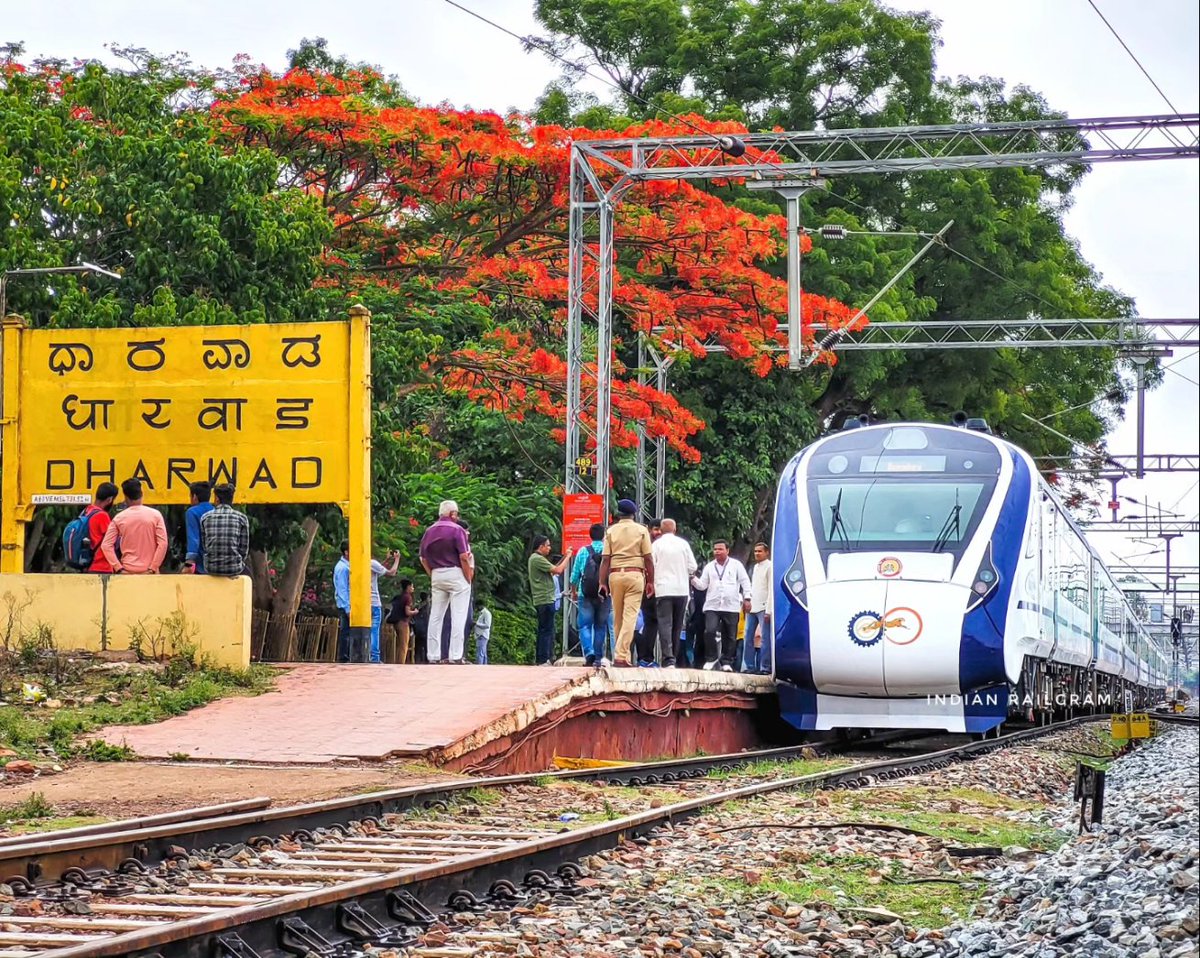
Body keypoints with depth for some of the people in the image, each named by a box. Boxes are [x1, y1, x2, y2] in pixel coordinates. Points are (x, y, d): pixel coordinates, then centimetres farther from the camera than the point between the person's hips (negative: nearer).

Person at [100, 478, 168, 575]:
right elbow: (163, 543, -8)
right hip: (149, 572, -1)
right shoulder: (155, 515, -2)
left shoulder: (119, 518, 1)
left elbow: (106, 545, -2)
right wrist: (153, 567, -5)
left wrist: (118, 568, -3)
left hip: (128, 571, 1)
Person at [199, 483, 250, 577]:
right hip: (234, 569, -1)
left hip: (210, 569, 1)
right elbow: (244, 549, 1)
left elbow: (203, 546, 7)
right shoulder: (241, 517, -1)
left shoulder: (205, 517, 2)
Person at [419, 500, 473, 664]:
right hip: (456, 574, -6)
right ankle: (456, 656, -10)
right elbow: (464, 557, -13)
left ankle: (433, 656, 7)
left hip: (436, 575, 6)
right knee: (458, 617, -4)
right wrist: (469, 578, -6)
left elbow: (423, 558, 11)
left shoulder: (429, 531, 10)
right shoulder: (456, 530, -8)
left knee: (435, 616, 8)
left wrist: (432, 575, 14)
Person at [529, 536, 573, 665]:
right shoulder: (537, 559, -14)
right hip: (545, 600, -11)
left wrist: (564, 557, 14)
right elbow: (558, 570, -18)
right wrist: (568, 557, -6)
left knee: (544, 630, 14)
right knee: (546, 630, -8)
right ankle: (544, 659, -9)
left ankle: (540, 659, 17)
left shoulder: (535, 558, 18)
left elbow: (553, 569, 19)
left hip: (543, 600, 11)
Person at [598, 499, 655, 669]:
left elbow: (605, 559, 1)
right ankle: (621, 656, -18)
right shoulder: (641, 531, 2)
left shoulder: (611, 531, 6)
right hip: (635, 574, -2)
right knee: (630, 616, -7)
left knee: (618, 617, 12)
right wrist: (650, 581, 6)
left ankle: (621, 654, 18)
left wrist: (602, 582, 2)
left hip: (615, 574, 2)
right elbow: (648, 558, -1)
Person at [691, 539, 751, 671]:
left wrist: (746, 598, -2)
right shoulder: (709, 567, 13)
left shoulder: (736, 565, 6)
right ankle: (711, 658, -1)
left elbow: (745, 581, 6)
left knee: (729, 636, 2)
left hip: (731, 606, -1)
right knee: (710, 631, -15)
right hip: (712, 606, 1)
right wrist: (693, 579, -10)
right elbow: (702, 585, 10)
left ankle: (726, 662, 11)